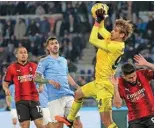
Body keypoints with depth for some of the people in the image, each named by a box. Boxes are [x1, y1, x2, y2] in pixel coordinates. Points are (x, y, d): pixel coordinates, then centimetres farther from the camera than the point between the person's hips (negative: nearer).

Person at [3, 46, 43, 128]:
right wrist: (6, 89, -13)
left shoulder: (33, 66, 9)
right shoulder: (12, 68, 3)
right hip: (21, 100, -2)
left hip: (34, 99, 2)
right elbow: (5, 83, 9)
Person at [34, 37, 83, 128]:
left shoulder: (63, 60, 21)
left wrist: (78, 88, 23)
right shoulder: (45, 61, 3)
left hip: (68, 95, 5)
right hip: (55, 97, -5)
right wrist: (49, 81, -18)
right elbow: (36, 78, -3)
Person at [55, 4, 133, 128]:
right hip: (98, 83, 11)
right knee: (78, 94, 34)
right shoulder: (112, 39, 2)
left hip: (104, 86, -11)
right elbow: (101, 29, 19)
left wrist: (97, 22, -14)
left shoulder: (117, 46, -24)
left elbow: (93, 40, -23)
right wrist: (101, 19, 0)